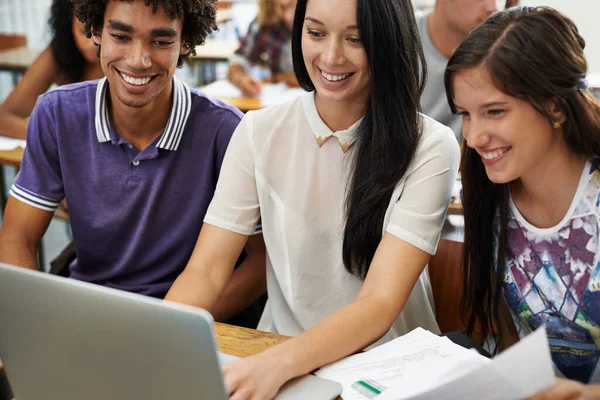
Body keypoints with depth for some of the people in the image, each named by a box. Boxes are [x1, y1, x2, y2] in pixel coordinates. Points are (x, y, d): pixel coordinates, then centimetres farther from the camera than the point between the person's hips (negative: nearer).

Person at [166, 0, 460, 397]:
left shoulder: (429, 148, -11)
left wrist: (277, 364, -36)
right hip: (275, 355, 2)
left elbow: (380, 302, -19)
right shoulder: (260, 133, -2)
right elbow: (206, 272, -5)